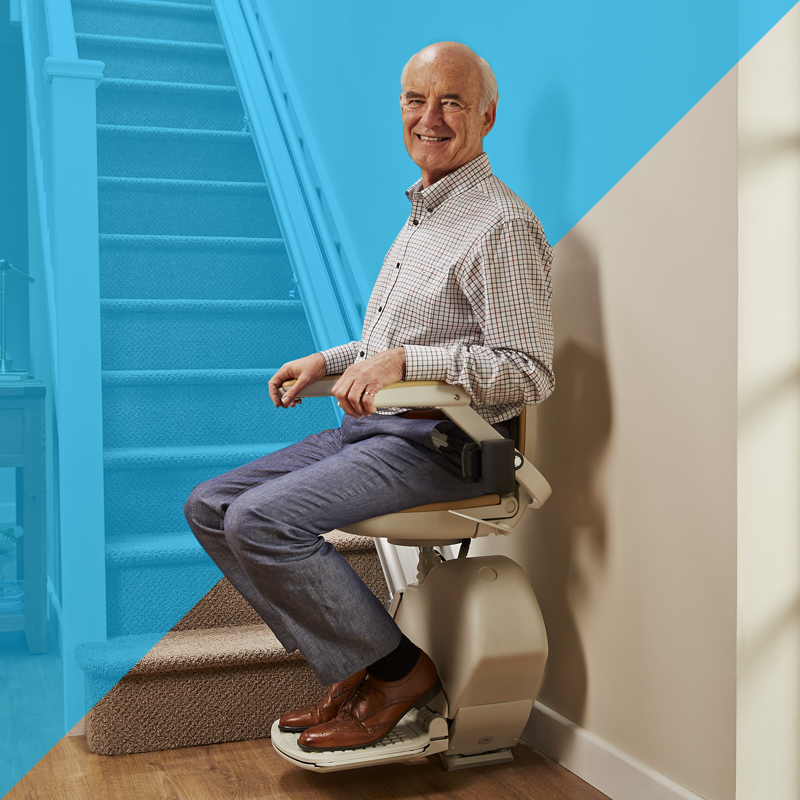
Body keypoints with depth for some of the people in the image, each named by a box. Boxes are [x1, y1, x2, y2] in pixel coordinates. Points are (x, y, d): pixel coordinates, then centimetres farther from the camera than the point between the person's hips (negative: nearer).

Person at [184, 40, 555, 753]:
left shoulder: (505, 224, -11)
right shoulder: (422, 215, 19)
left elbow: (530, 374, -18)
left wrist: (405, 360, -25)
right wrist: (328, 361, 16)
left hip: (438, 442, -9)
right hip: (371, 428, 10)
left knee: (262, 520, -24)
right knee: (210, 506, 2)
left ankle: (401, 671, -6)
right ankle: (352, 668, 4)